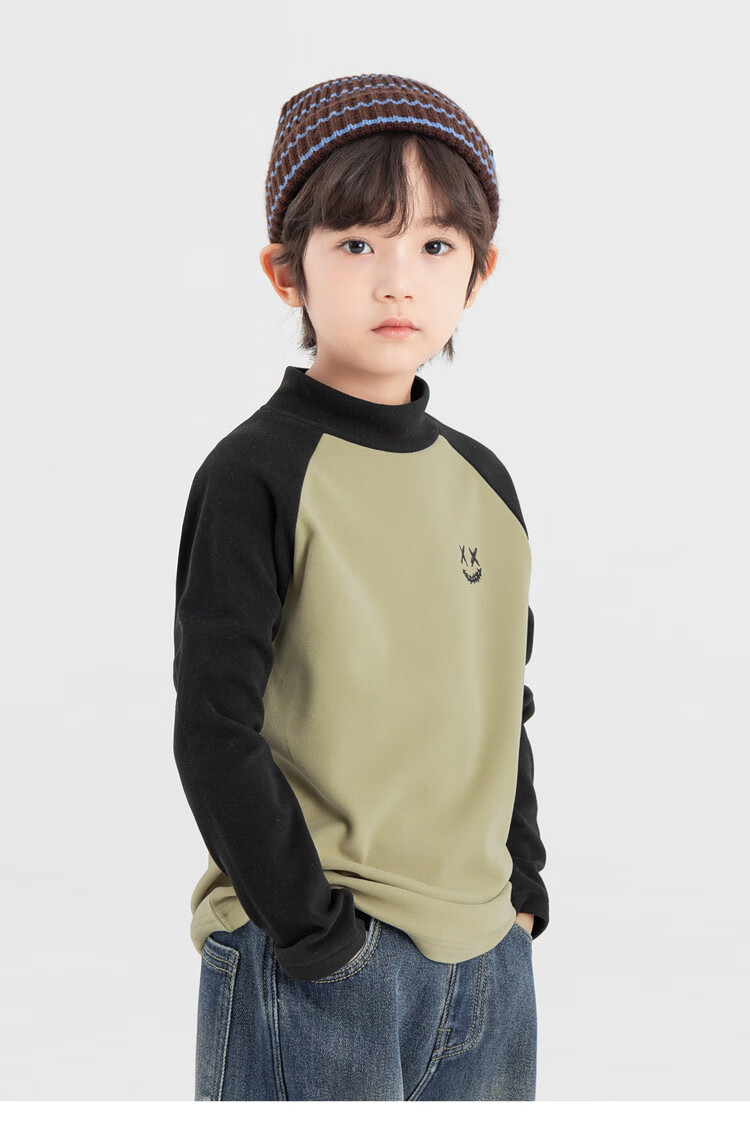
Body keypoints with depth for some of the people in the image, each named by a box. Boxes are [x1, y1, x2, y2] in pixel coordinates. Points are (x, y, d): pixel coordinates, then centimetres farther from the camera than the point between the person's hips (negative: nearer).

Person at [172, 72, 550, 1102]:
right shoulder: (258, 475, -11)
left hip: (486, 954, 6)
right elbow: (214, 732, -14)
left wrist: (522, 884, 9)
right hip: (313, 972, -6)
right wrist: (312, 929, -14)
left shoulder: (483, 481, 8)